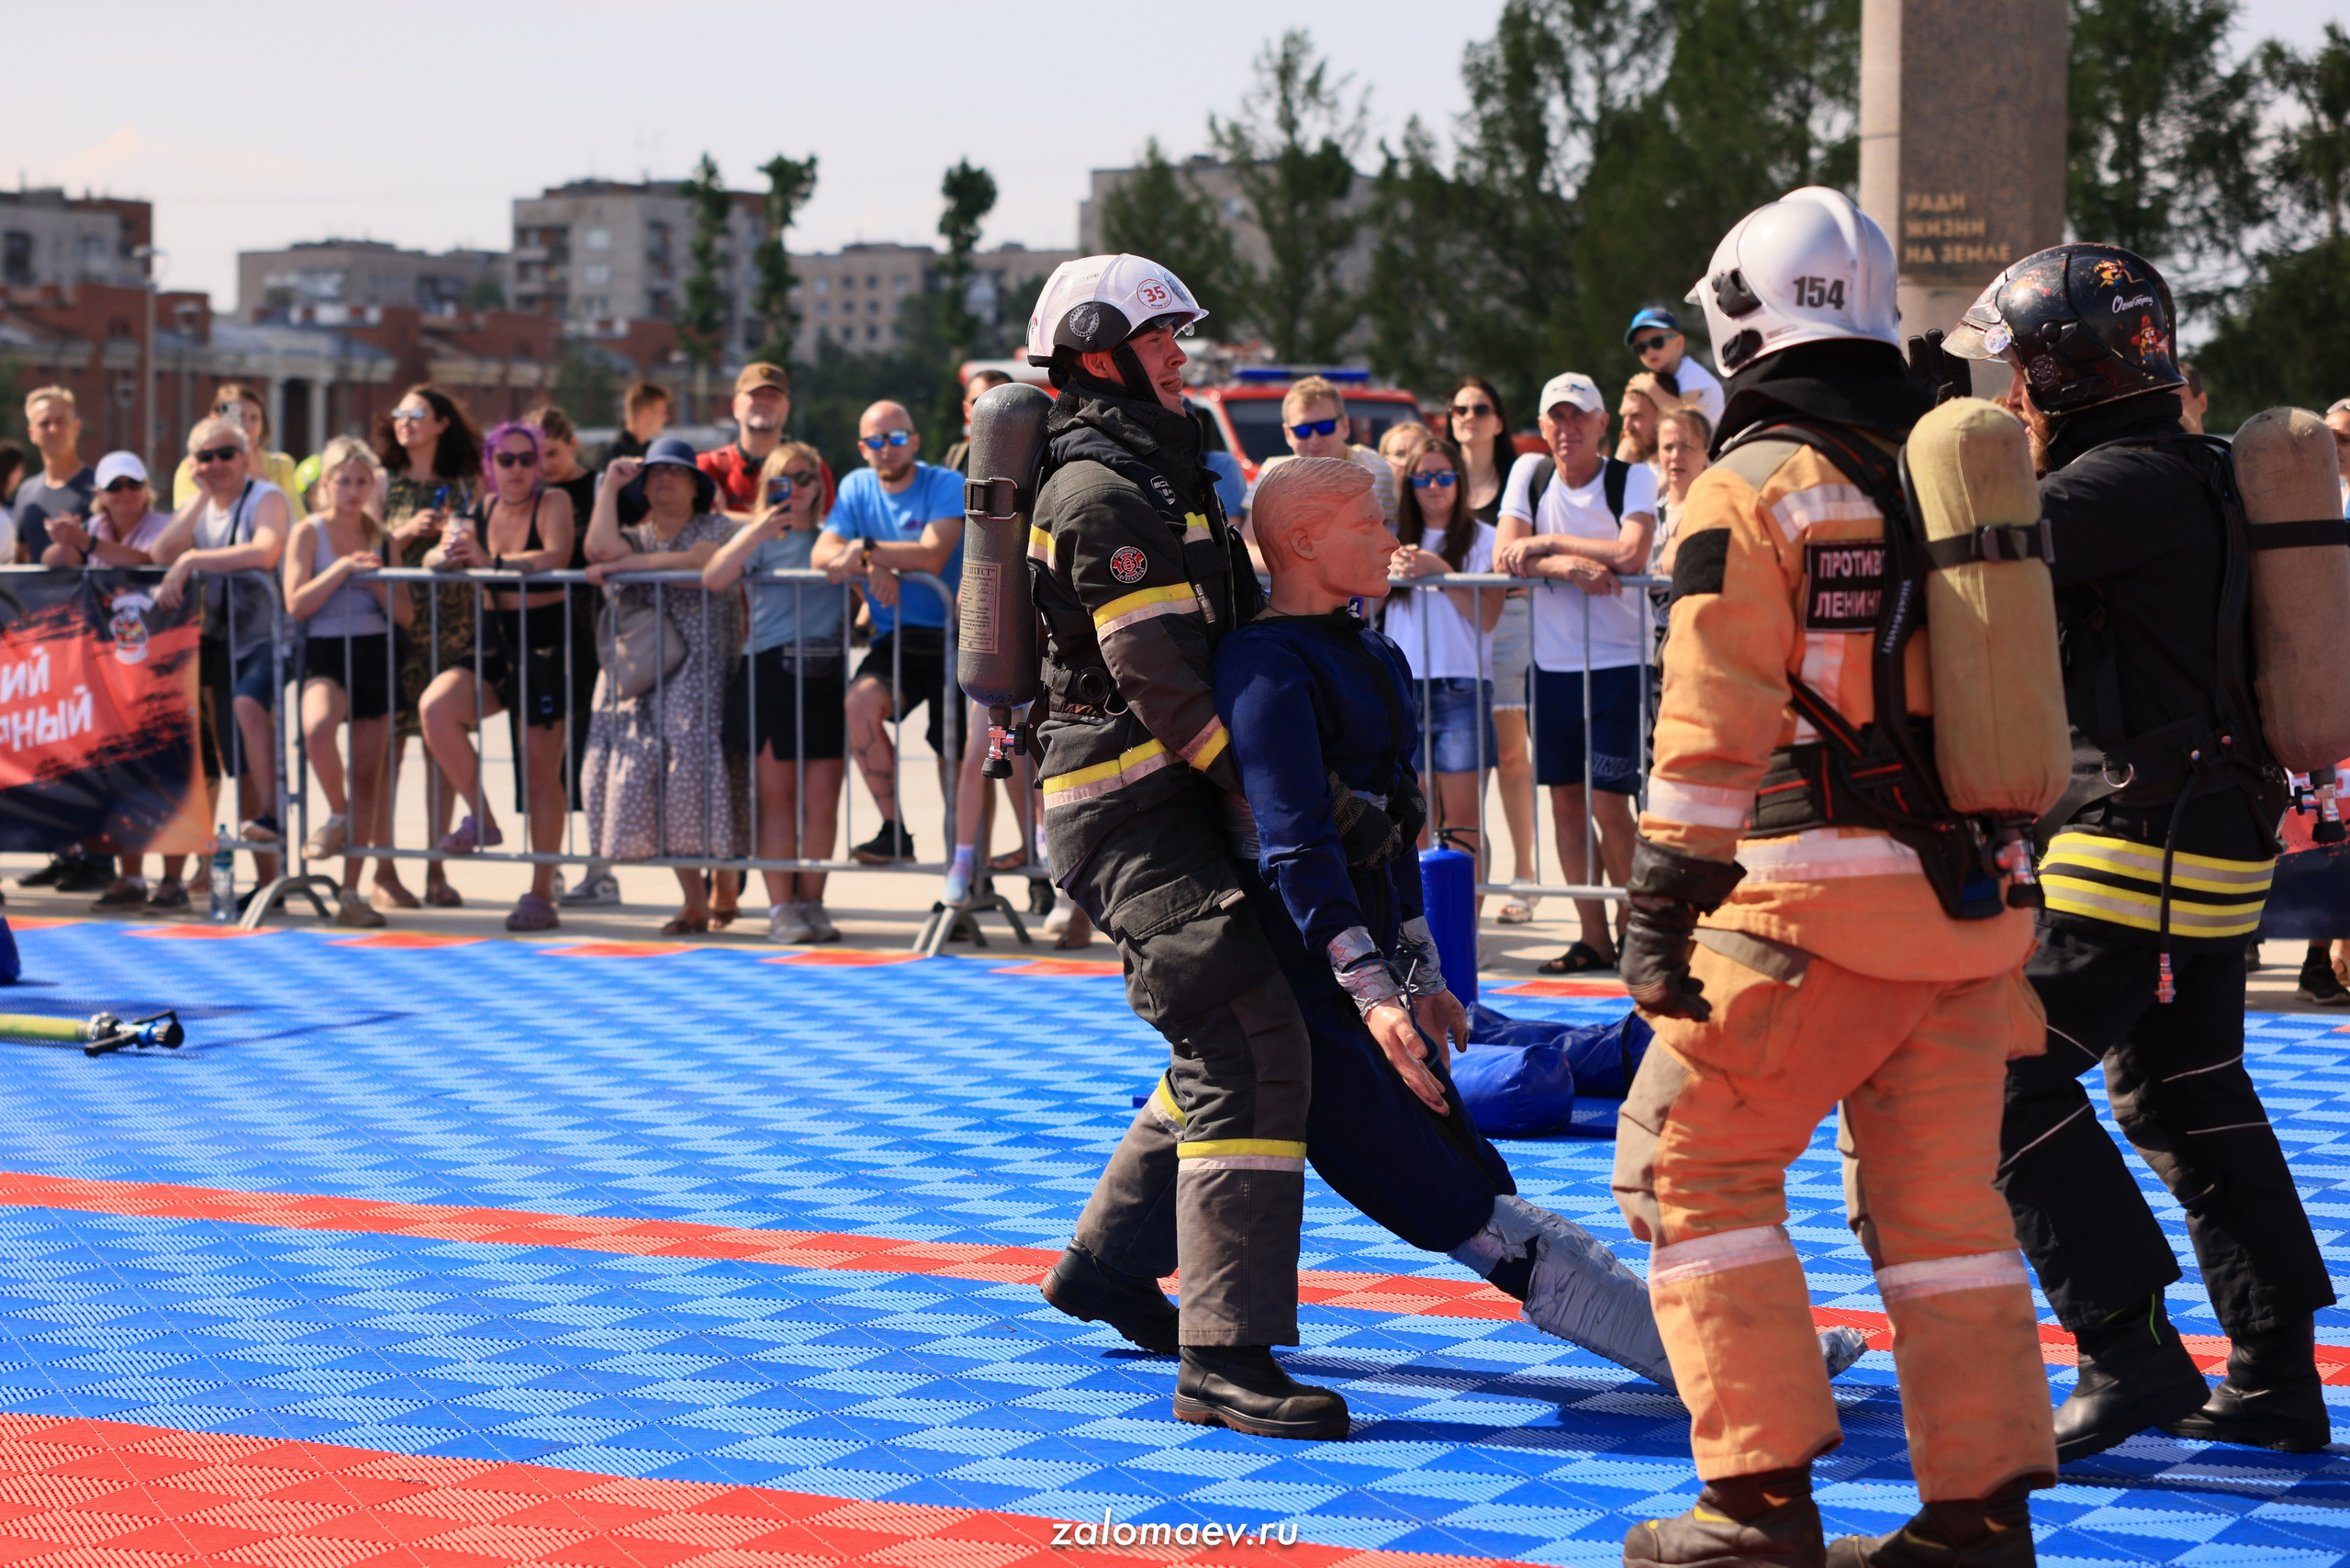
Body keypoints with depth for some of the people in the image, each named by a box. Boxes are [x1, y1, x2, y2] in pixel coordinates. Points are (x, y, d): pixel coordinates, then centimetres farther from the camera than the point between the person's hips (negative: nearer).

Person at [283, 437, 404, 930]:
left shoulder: (381, 534, 10)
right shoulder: (309, 532, 1)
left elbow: (406, 612, 7)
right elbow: (296, 603, -9)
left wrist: (377, 578, -10)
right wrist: (342, 568, -16)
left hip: (376, 653, 4)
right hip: (326, 652, -3)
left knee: (369, 772, 2)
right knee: (317, 728, -35)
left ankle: (351, 893, 9)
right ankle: (337, 815, -6)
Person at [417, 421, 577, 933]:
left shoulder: (553, 503, -7)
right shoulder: (481, 510, 8)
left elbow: (557, 556, -24)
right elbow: (433, 559, 4)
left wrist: (491, 561, -35)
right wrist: (447, 553, -21)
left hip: (547, 645, -5)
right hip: (495, 645, 5)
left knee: (541, 769, -2)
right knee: (435, 707, -23)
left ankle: (542, 895, 6)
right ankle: (481, 818, -6)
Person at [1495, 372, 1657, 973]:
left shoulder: (1632, 479, -6)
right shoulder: (1529, 472, 4)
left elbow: (1631, 554, -23)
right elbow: (1505, 556, -7)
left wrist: (1548, 543, -16)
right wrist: (1568, 565, -23)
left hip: (1618, 662, -4)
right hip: (1552, 663, 4)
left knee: (1607, 805, -8)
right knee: (1565, 801, 6)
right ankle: (1593, 938, 14)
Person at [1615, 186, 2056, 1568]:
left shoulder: (1752, 488, -7)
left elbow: (1718, 721, -14)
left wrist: (1665, 899, -12)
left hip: (1824, 893, -7)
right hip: (1969, 887, 7)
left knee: (1689, 1158, 3)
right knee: (1941, 1191, 13)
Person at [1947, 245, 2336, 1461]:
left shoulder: (2133, 483, -16)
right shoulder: (2181, 478, 16)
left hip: (2138, 847, -10)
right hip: (2214, 849, 10)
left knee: (2009, 1075, -6)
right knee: (2190, 1100, 16)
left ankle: (2132, 1351, -7)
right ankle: (2275, 1380, 19)